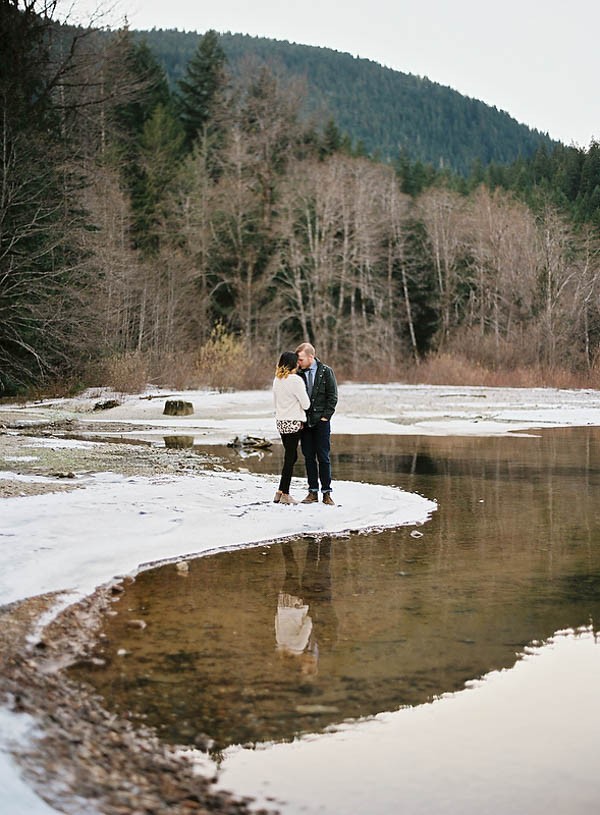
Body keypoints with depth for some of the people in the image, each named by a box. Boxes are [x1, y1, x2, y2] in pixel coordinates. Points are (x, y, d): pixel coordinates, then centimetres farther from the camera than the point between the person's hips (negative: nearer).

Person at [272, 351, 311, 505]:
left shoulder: (277, 380, 9)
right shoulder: (295, 380, -15)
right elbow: (306, 404, -11)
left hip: (281, 422, 8)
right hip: (293, 422, -8)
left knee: (291, 456, 17)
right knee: (290, 458, -1)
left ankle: (280, 492, 16)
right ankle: (285, 495, 1)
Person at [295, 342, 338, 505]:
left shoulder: (326, 372, -2)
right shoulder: (298, 374, 5)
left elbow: (332, 396, -1)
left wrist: (325, 416, -8)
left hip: (321, 421, -3)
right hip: (305, 422, 3)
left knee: (323, 457, -2)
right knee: (309, 457, 5)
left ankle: (326, 493, 3)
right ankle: (313, 492, 12)